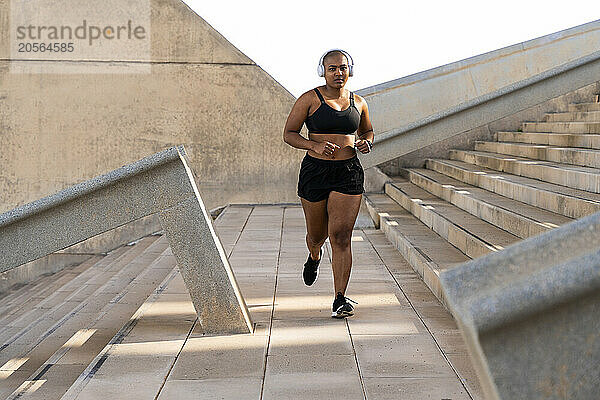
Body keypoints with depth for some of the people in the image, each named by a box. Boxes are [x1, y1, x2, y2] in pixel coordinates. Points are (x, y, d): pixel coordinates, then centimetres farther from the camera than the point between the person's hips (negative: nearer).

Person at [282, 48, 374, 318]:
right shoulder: (310, 99, -2)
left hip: (349, 174, 1)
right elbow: (289, 134, -2)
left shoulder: (358, 102, 8)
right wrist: (315, 145, -18)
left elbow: (367, 130, 26)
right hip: (315, 172, -1)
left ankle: (340, 300, -8)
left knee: (341, 237, -9)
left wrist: (367, 143, 2)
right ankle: (314, 256, 52)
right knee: (317, 235, 14)